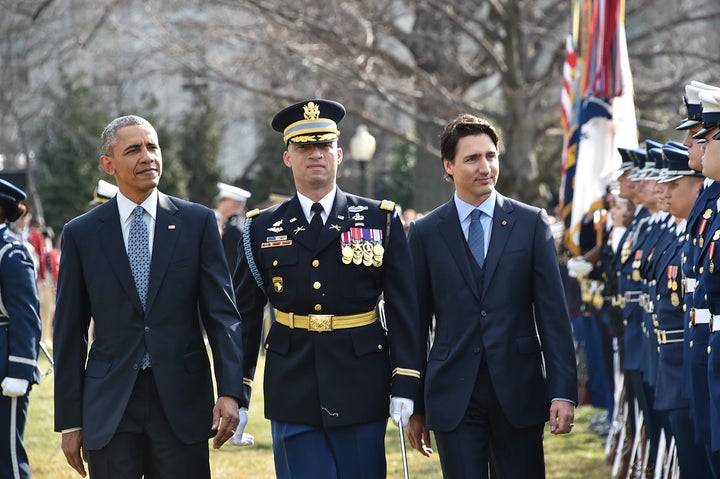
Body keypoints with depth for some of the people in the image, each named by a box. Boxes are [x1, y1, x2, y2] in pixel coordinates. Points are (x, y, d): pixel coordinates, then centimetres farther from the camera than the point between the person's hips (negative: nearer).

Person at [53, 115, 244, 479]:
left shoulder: (197, 222, 5)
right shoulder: (81, 234, 5)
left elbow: (221, 312, 1)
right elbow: (69, 333, 6)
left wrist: (230, 392, -10)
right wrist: (69, 421, 4)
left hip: (182, 403, 0)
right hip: (110, 407, 0)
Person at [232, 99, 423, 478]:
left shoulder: (381, 221, 4)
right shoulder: (262, 229, 6)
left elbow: (404, 308, 1)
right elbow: (245, 315, 9)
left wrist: (405, 385, -7)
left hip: (361, 390, 0)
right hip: (293, 397, 0)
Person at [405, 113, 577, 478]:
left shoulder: (531, 223, 4)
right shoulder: (425, 234, 5)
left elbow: (553, 313, 1)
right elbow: (416, 324, 8)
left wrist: (563, 391, -7)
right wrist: (414, 406, 6)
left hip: (518, 393, 0)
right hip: (454, 396, 0)